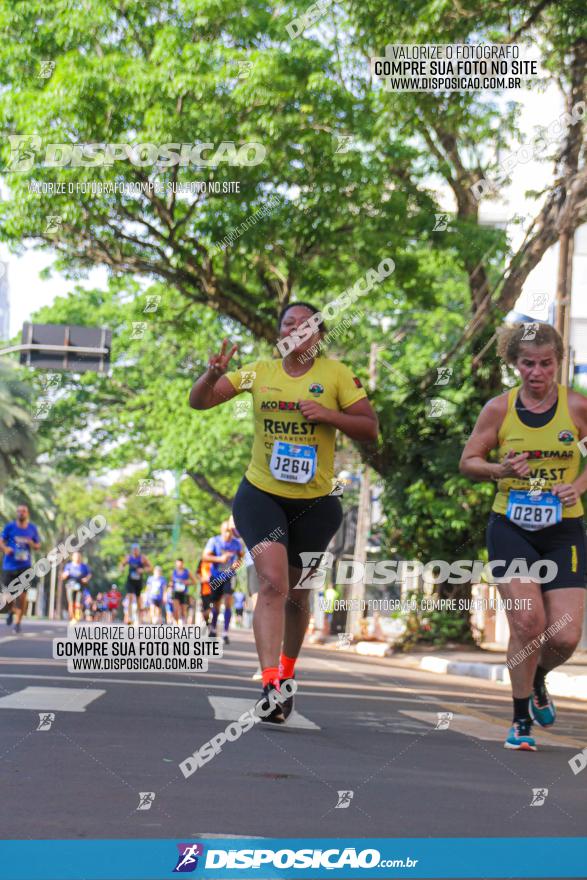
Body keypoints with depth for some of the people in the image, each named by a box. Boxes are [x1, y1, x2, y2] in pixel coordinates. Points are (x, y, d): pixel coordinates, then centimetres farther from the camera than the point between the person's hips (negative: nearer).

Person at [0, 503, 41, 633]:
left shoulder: (32, 528, 7)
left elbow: (38, 546, 14)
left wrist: (31, 543, -9)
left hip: (25, 566, 0)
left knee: (22, 594, -9)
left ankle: (18, 621, -1)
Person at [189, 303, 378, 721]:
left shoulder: (336, 374, -2)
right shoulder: (259, 372, 1)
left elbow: (370, 428, -3)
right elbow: (199, 401, 0)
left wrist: (329, 415, -19)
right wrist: (214, 374, -21)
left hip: (315, 502, 1)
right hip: (261, 494, -1)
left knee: (297, 592, 13)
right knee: (272, 581, -20)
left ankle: (287, 675, 36)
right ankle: (270, 685, -25)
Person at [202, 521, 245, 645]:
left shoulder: (237, 543, -5)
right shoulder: (214, 541, -12)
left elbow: (242, 555, 13)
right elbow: (205, 556, -15)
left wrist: (238, 563, -8)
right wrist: (220, 559, -28)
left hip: (229, 576, 0)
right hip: (216, 577, 0)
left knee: (228, 602, -17)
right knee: (216, 605, 10)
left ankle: (226, 633, -15)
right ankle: (213, 629, 35)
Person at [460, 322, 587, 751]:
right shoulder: (499, 409, -1)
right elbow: (468, 461, 8)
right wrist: (499, 470, -12)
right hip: (511, 527, -1)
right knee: (528, 620, -17)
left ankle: (537, 679, 29)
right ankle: (522, 721, 2)